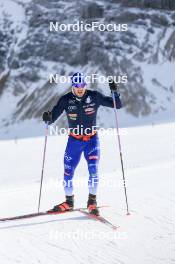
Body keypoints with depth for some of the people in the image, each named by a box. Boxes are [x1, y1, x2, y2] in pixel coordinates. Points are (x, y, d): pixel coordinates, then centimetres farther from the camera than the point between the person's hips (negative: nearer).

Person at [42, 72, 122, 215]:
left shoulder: (94, 96, -10)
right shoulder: (66, 100, -9)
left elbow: (118, 105, -8)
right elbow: (53, 116, -9)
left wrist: (114, 92, -26)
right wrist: (48, 118, -32)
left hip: (92, 139, -1)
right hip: (74, 139, 1)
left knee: (93, 169, -15)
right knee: (68, 171, 2)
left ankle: (92, 201, 0)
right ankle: (69, 202, 21)